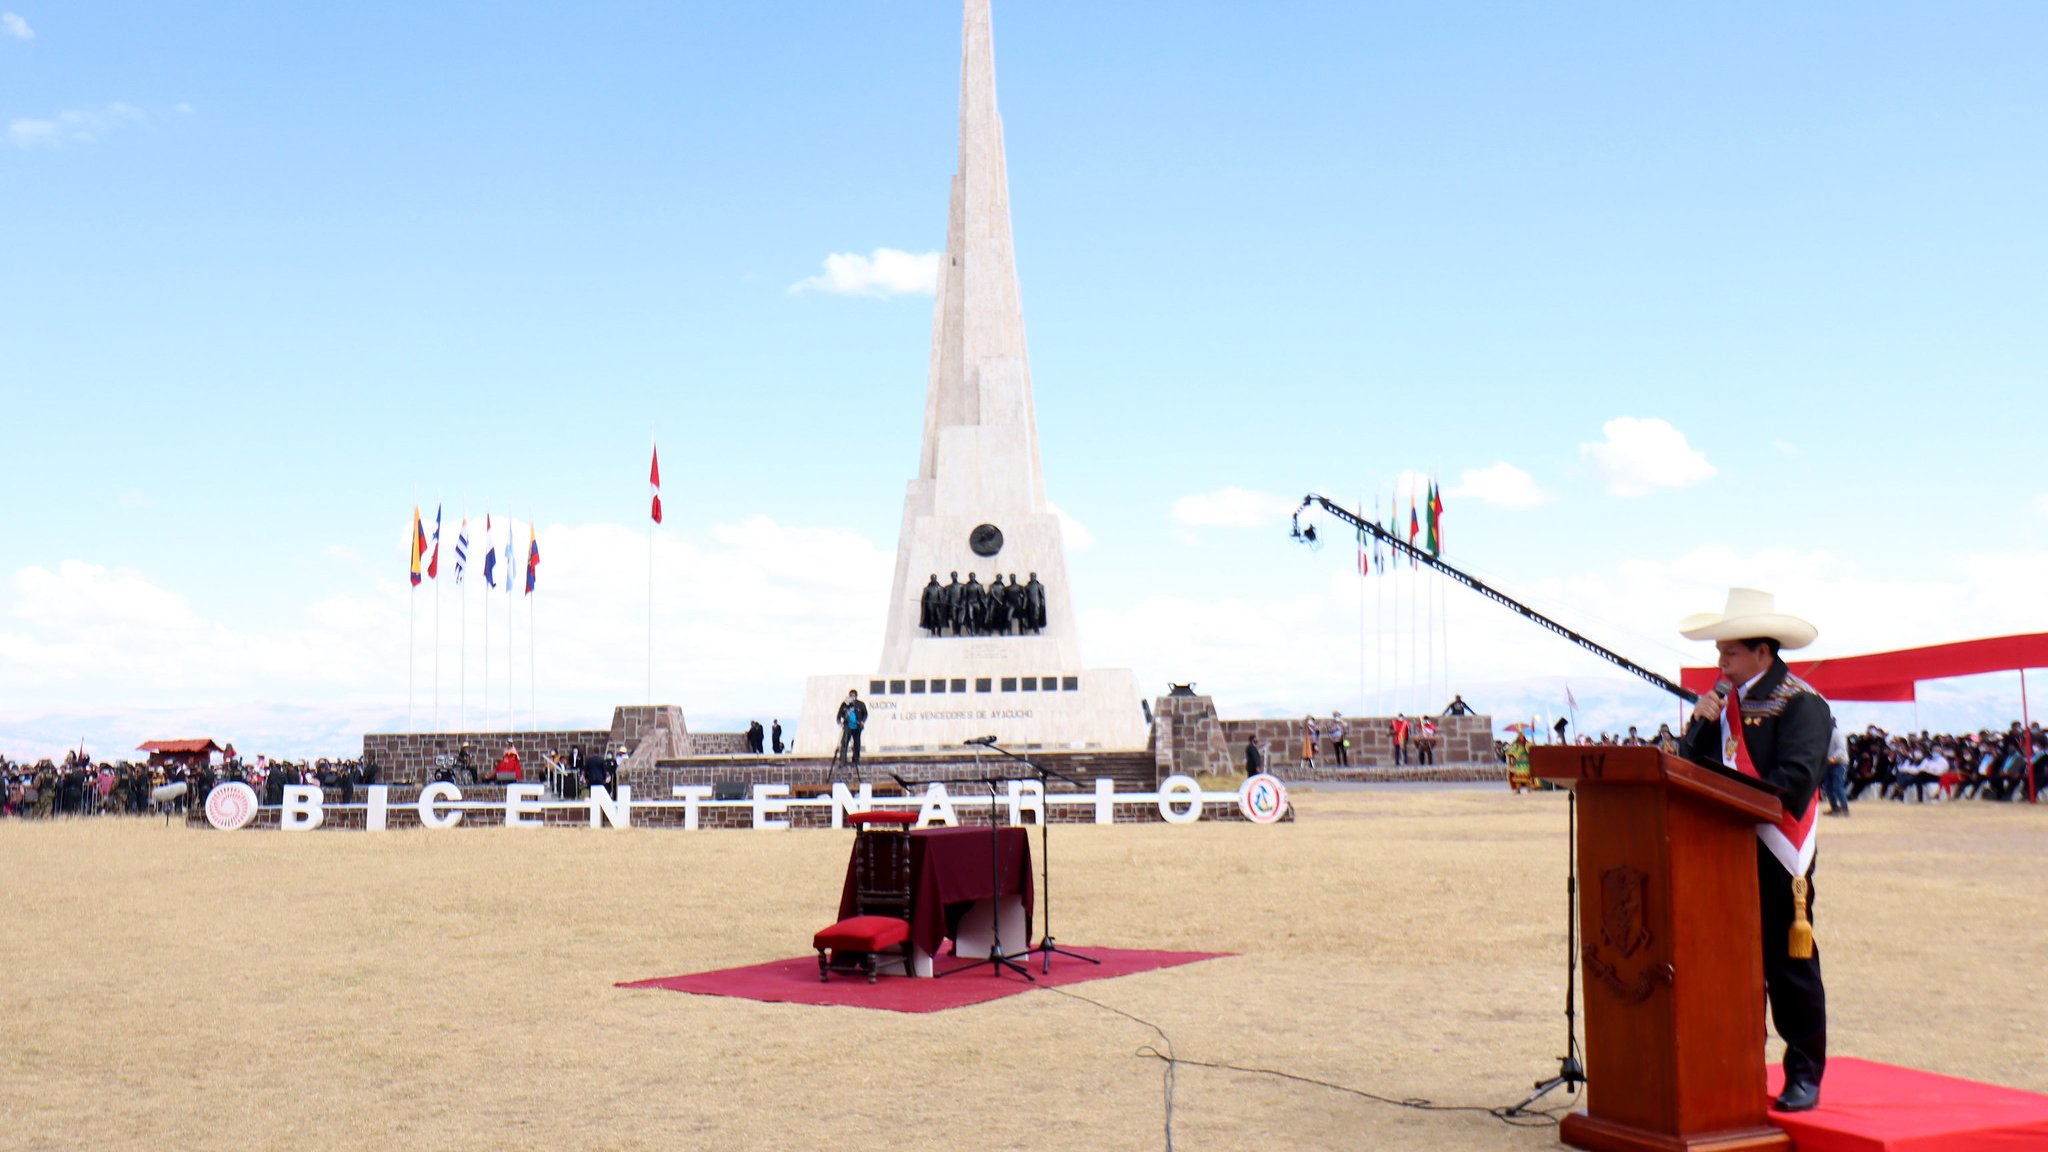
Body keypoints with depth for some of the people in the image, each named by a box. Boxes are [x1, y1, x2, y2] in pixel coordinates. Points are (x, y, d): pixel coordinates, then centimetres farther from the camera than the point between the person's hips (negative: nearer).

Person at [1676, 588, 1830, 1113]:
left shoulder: (1802, 703, -8)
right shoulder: (1729, 701, 16)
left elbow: (1795, 781, -18)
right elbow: (1697, 768, 13)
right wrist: (1701, 725, -3)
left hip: (1776, 855, -7)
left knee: (1789, 965, 0)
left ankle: (1804, 1075, 9)